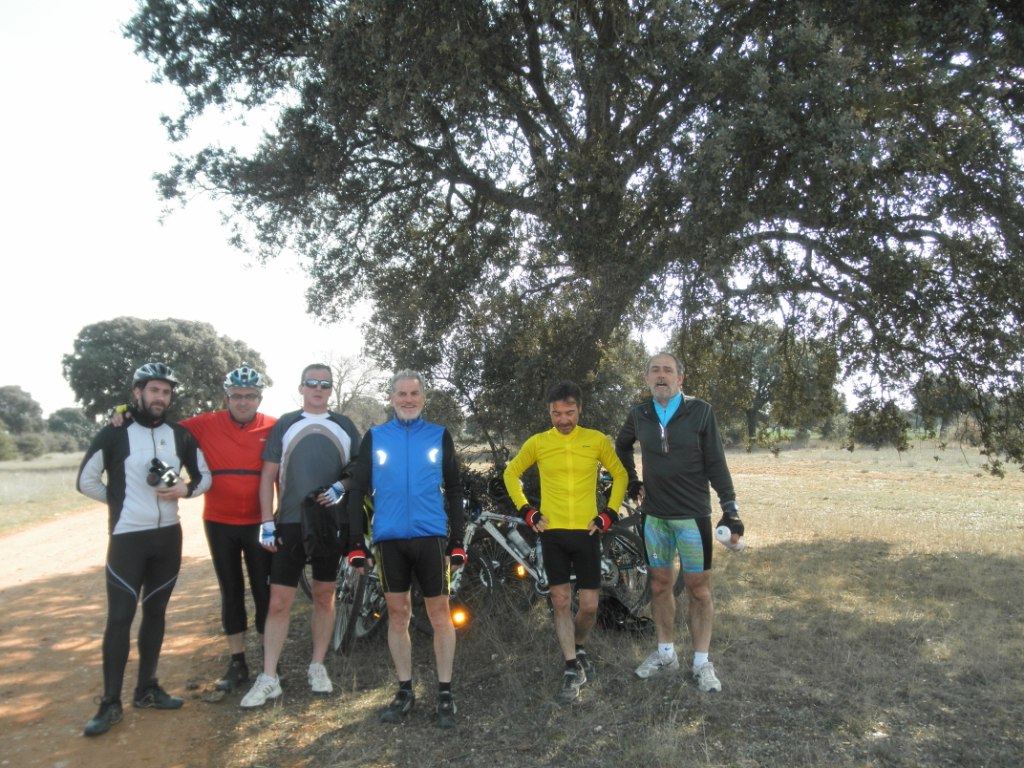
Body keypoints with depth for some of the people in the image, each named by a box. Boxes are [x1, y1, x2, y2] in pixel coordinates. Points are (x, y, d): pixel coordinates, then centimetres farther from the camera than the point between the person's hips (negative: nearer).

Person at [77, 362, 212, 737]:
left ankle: (147, 689, 25)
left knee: (155, 612, 12)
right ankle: (111, 703, 8)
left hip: (168, 536, 4)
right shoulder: (114, 434, -6)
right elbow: (86, 481, -1)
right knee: (119, 617, -3)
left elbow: (205, 476, 10)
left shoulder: (181, 435, 4)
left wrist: (186, 489, -9)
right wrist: (121, 499, -5)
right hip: (127, 537, -4)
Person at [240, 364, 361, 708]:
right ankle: (269, 678, 7)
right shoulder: (284, 425, 5)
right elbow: (268, 476, 3)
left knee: (324, 596, 10)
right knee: (279, 601, -1)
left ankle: (317, 667, 23)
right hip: (290, 524, -1)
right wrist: (267, 523, -4)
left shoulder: (344, 426, 7)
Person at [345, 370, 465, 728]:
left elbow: (453, 490, 8)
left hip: (431, 536, -1)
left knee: (439, 613, 3)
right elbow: (358, 490, 6)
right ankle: (405, 691, 22)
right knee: (397, 614, 9)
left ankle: (445, 693, 15)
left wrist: (457, 541, 3)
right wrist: (356, 544, 0)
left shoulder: (440, 436, 6)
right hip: (389, 538, 1)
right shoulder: (374, 437, 6)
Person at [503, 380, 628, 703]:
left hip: (586, 532, 0)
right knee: (561, 602, 3)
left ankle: (579, 648, 33)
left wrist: (609, 514, 1)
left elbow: (620, 475, 10)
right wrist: (527, 512, 3)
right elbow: (511, 474, 12)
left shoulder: (597, 440, -2)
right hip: (553, 533, 0)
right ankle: (572, 669, 14)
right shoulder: (537, 443, -1)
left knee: (589, 605, 4)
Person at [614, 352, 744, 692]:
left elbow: (716, 463, -6)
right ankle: (665, 653, 27)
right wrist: (631, 480, 13)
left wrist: (730, 508, -10)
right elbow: (621, 446, 22)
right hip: (654, 515, 3)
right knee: (660, 585, 12)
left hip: (693, 515, -3)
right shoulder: (639, 415, 2)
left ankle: (701, 662, 16)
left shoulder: (700, 412, -7)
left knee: (698, 589, 3)